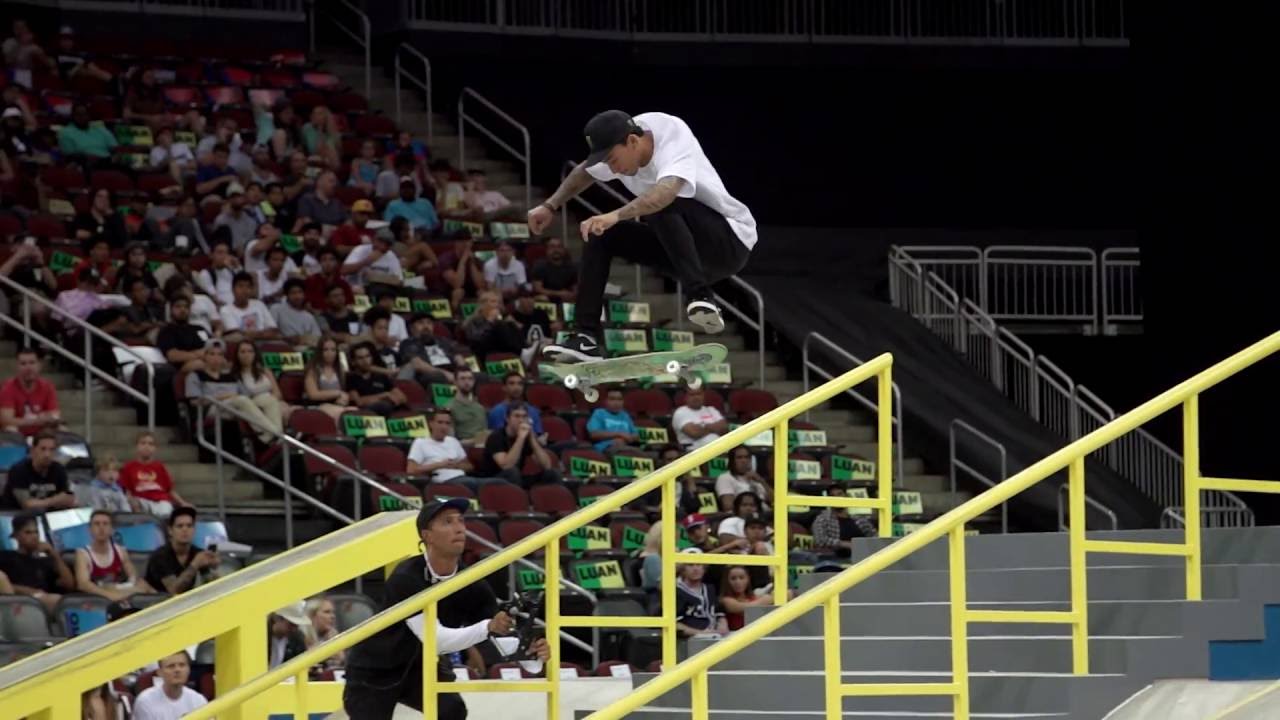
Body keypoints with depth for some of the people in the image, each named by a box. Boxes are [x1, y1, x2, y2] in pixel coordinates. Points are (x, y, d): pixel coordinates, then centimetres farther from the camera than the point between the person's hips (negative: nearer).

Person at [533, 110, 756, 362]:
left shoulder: (674, 146, -27)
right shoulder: (617, 150, -3)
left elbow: (667, 191, -49)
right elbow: (584, 172, 20)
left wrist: (616, 216, -59)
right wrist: (551, 206, 11)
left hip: (731, 241, -8)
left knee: (662, 205, -34)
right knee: (600, 234, 0)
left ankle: (701, 297, -39)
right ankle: (587, 339, -3)